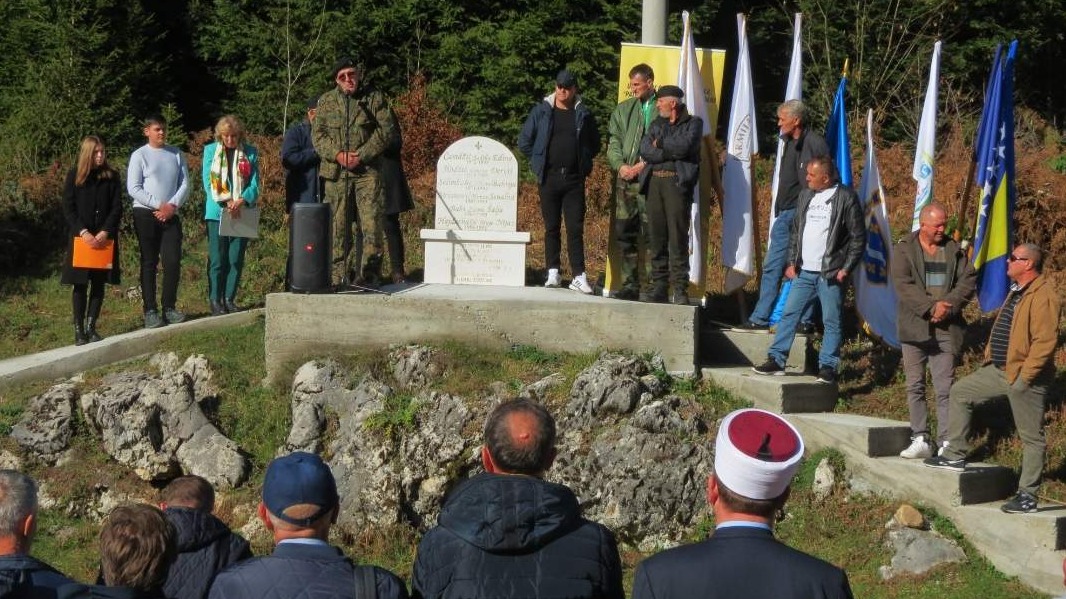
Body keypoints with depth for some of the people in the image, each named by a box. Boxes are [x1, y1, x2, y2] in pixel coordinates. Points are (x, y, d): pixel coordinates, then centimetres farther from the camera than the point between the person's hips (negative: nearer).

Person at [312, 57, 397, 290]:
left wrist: (363, 155, -11)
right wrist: (337, 155, -11)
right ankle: (340, 276, 8)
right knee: (339, 227, 3)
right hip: (336, 174, 2)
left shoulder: (374, 98, 5)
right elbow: (318, 135, 7)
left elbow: (387, 130, -2)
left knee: (371, 224, -9)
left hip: (367, 171, -2)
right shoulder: (327, 101, 11)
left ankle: (368, 274, -6)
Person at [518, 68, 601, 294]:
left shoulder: (583, 115, 7)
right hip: (549, 178, 0)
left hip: (574, 179, 0)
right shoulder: (541, 112, 5)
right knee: (552, 227, 5)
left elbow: (594, 145, 17)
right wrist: (539, 161, 6)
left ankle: (578, 276, -5)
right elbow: (524, 141, 10)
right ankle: (553, 273, 11)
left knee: (576, 228, -4)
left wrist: (583, 163, 6)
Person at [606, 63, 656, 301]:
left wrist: (645, 165, -12)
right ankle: (630, 284, 11)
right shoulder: (623, 110, 17)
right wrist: (620, 165, -2)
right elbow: (613, 143, 15)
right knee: (624, 234, 5)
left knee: (649, 235, -8)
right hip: (625, 182, 5)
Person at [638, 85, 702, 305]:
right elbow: (645, 150, 4)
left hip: (677, 182, -5)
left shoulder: (693, 123, 6)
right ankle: (659, 286, 6)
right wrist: (672, 152, -7)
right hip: (654, 181, 5)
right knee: (656, 237, 3)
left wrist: (660, 144, 0)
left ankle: (680, 289, -7)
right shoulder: (656, 124, 19)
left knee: (678, 238, -8)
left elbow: (685, 146, -13)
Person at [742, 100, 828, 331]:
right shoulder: (789, 143, 14)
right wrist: (779, 211, 18)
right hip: (785, 214, 9)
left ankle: (807, 321, 7)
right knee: (772, 266, 8)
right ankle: (760, 318, 12)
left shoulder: (815, 143, -12)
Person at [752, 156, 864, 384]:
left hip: (830, 274, -6)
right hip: (803, 271, 6)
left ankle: (828, 367, 4)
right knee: (789, 315, 4)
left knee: (831, 321, -1)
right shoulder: (805, 196, 13)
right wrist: (791, 262, 10)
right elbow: (795, 231, 20)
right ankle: (776, 360, 8)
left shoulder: (846, 198, -6)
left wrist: (846, 269, -10)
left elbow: (858, 238, -5)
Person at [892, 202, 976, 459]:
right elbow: (903, 284, -9)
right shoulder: (904, 249, 2)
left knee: (945, 388, -3)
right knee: (915, 386, 4)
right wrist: (931, 307, -18)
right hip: (914, 328, 0)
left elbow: (968, 281, 2)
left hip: (946, 329, 0)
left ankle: (946, 443, -3)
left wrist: (948, 305, -14)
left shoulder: (955, 250, 8)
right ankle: (920, 440, 9)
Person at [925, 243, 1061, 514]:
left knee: (1032, 437, -2)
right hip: (1000, 370, 11)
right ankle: (956, 456, 21)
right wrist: (991, 355, 17)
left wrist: (1025, 376, -24)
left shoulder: (1043, 296, -19)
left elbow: (1045, 341, -25)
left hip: (1024, 377, -11)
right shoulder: (1017, 291, 14)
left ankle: (1028, 496, 3)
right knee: (961, 391, 15)